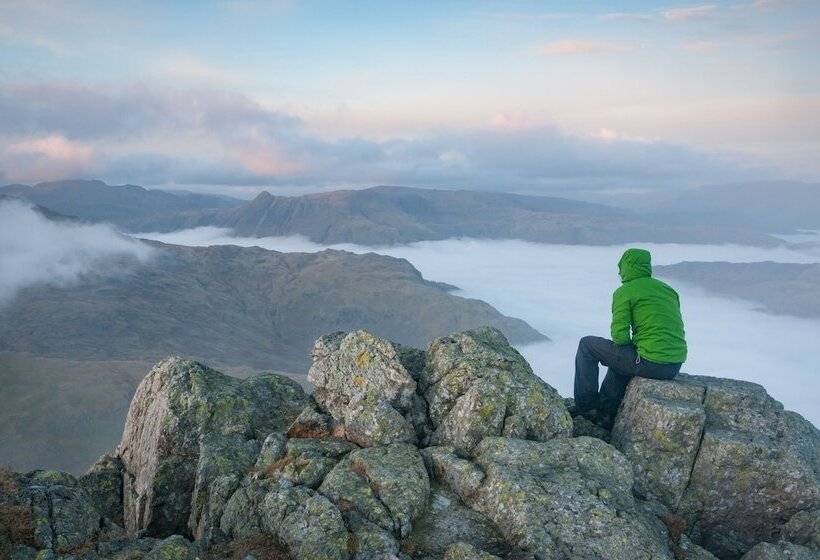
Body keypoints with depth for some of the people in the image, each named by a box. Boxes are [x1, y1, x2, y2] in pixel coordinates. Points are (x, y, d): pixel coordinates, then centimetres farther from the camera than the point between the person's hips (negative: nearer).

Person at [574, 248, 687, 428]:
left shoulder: (624, 292, -5)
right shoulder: (669, 290, 17)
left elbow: (620, 335, -12)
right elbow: (678, 331, 19)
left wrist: (631, 346, 10)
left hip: (650, 363, -8)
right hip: (675, 366, 8)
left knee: (587, 345, 9)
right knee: (620, 357, 35)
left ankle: (586, 407, 12)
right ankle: (606, 415, 36)